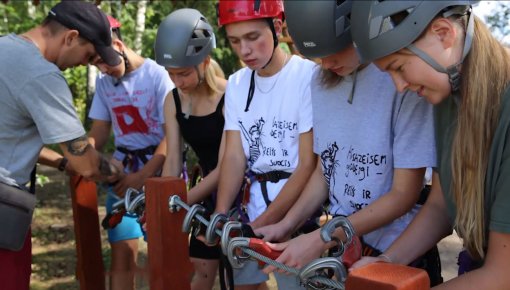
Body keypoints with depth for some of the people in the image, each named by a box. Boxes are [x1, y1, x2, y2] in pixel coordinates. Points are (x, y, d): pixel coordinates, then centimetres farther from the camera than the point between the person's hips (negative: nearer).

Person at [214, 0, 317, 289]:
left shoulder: (308, 77, -15)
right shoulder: (236, 84, 5)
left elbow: (308, 165, -16)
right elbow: (234, 156, 1)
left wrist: (260, 224, -18)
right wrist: (220, 215, -13)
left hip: (297, 208, -5)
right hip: (256, 200, 6)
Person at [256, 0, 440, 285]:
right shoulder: (321, 80, -1)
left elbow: (404, 194, -18)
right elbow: (325, 169, 6)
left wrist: (320, 239, -21)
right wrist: (285, 226, -8)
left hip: (396, 253, -5)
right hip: (339, 247, 6)